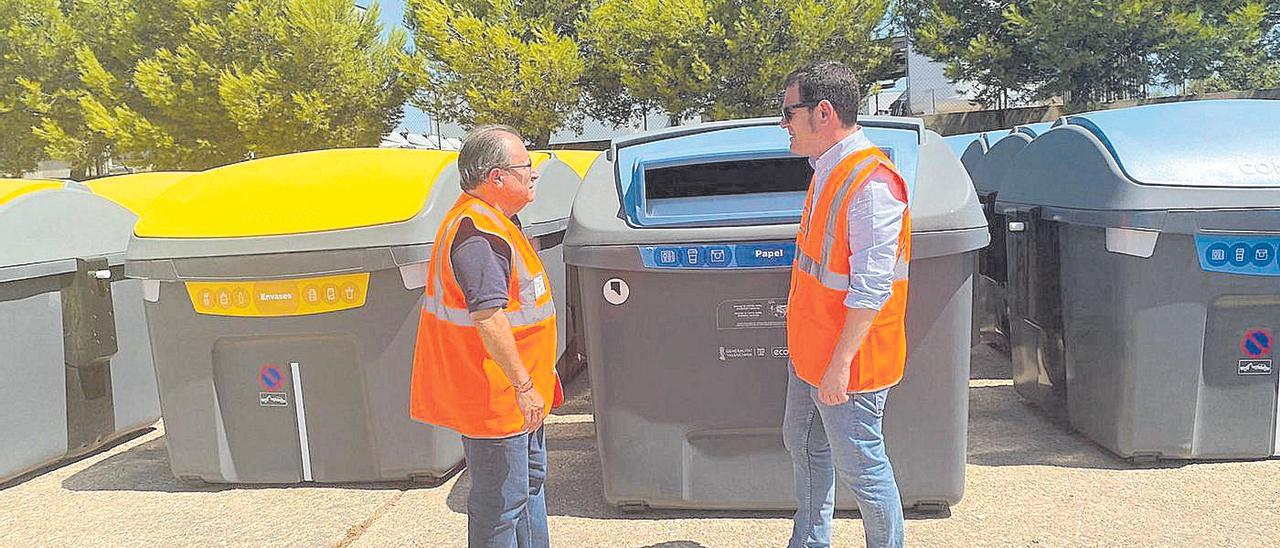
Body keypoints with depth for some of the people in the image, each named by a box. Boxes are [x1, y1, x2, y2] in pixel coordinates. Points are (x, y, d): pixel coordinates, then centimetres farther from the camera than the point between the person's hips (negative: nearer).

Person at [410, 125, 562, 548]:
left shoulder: (494, 221, 13)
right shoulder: (478, 232, -23)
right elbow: (488, 319, -30)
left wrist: (535, 375, 25)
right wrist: (523, 385, -25)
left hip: (518, 396, 11)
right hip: (496, 399, -11)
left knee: (530, 479, 24)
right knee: (500, 505, 2)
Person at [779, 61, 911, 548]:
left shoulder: (871, 182, -23)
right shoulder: (828, 170, 8)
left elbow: (872, 287, -26)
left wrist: (840, 363, -24)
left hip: (845, 361, -10)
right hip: (808, 351, 10)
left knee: (858, 467, 5)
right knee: (802, 444, 22)